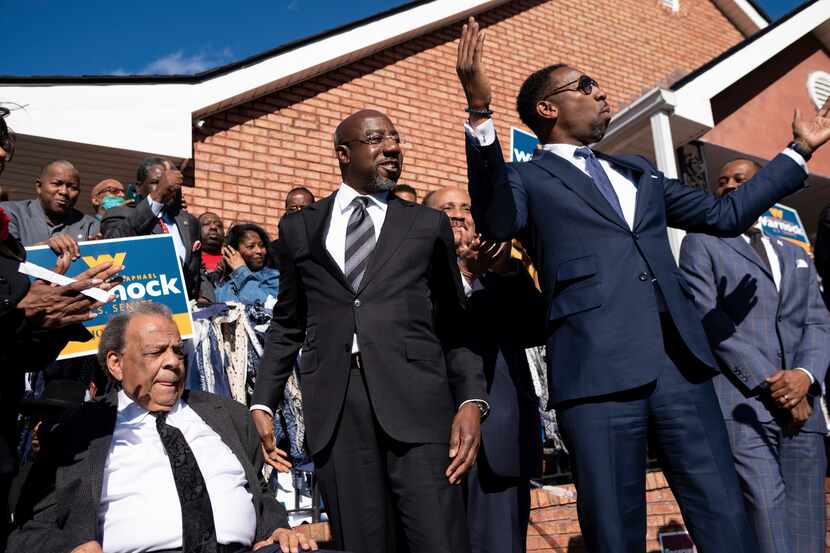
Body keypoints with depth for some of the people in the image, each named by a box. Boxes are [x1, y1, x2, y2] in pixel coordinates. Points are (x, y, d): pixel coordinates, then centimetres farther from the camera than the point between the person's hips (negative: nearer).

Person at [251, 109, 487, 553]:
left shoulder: (428, 225, 13)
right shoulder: (299, 228, 15)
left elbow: (455, 325, 10)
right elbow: (287, 325, 18)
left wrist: (471, 400, -3)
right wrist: (263, 403, 9)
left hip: (416, 399, -1)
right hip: (333, 408, 1)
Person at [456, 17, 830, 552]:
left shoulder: (638, 171, 25)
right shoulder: (527, 177, 5)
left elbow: (724, 214, 29)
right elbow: (497, 222, -17)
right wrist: (480, 113, -27)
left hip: (680, 361, 6)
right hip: (598, 368, -5)